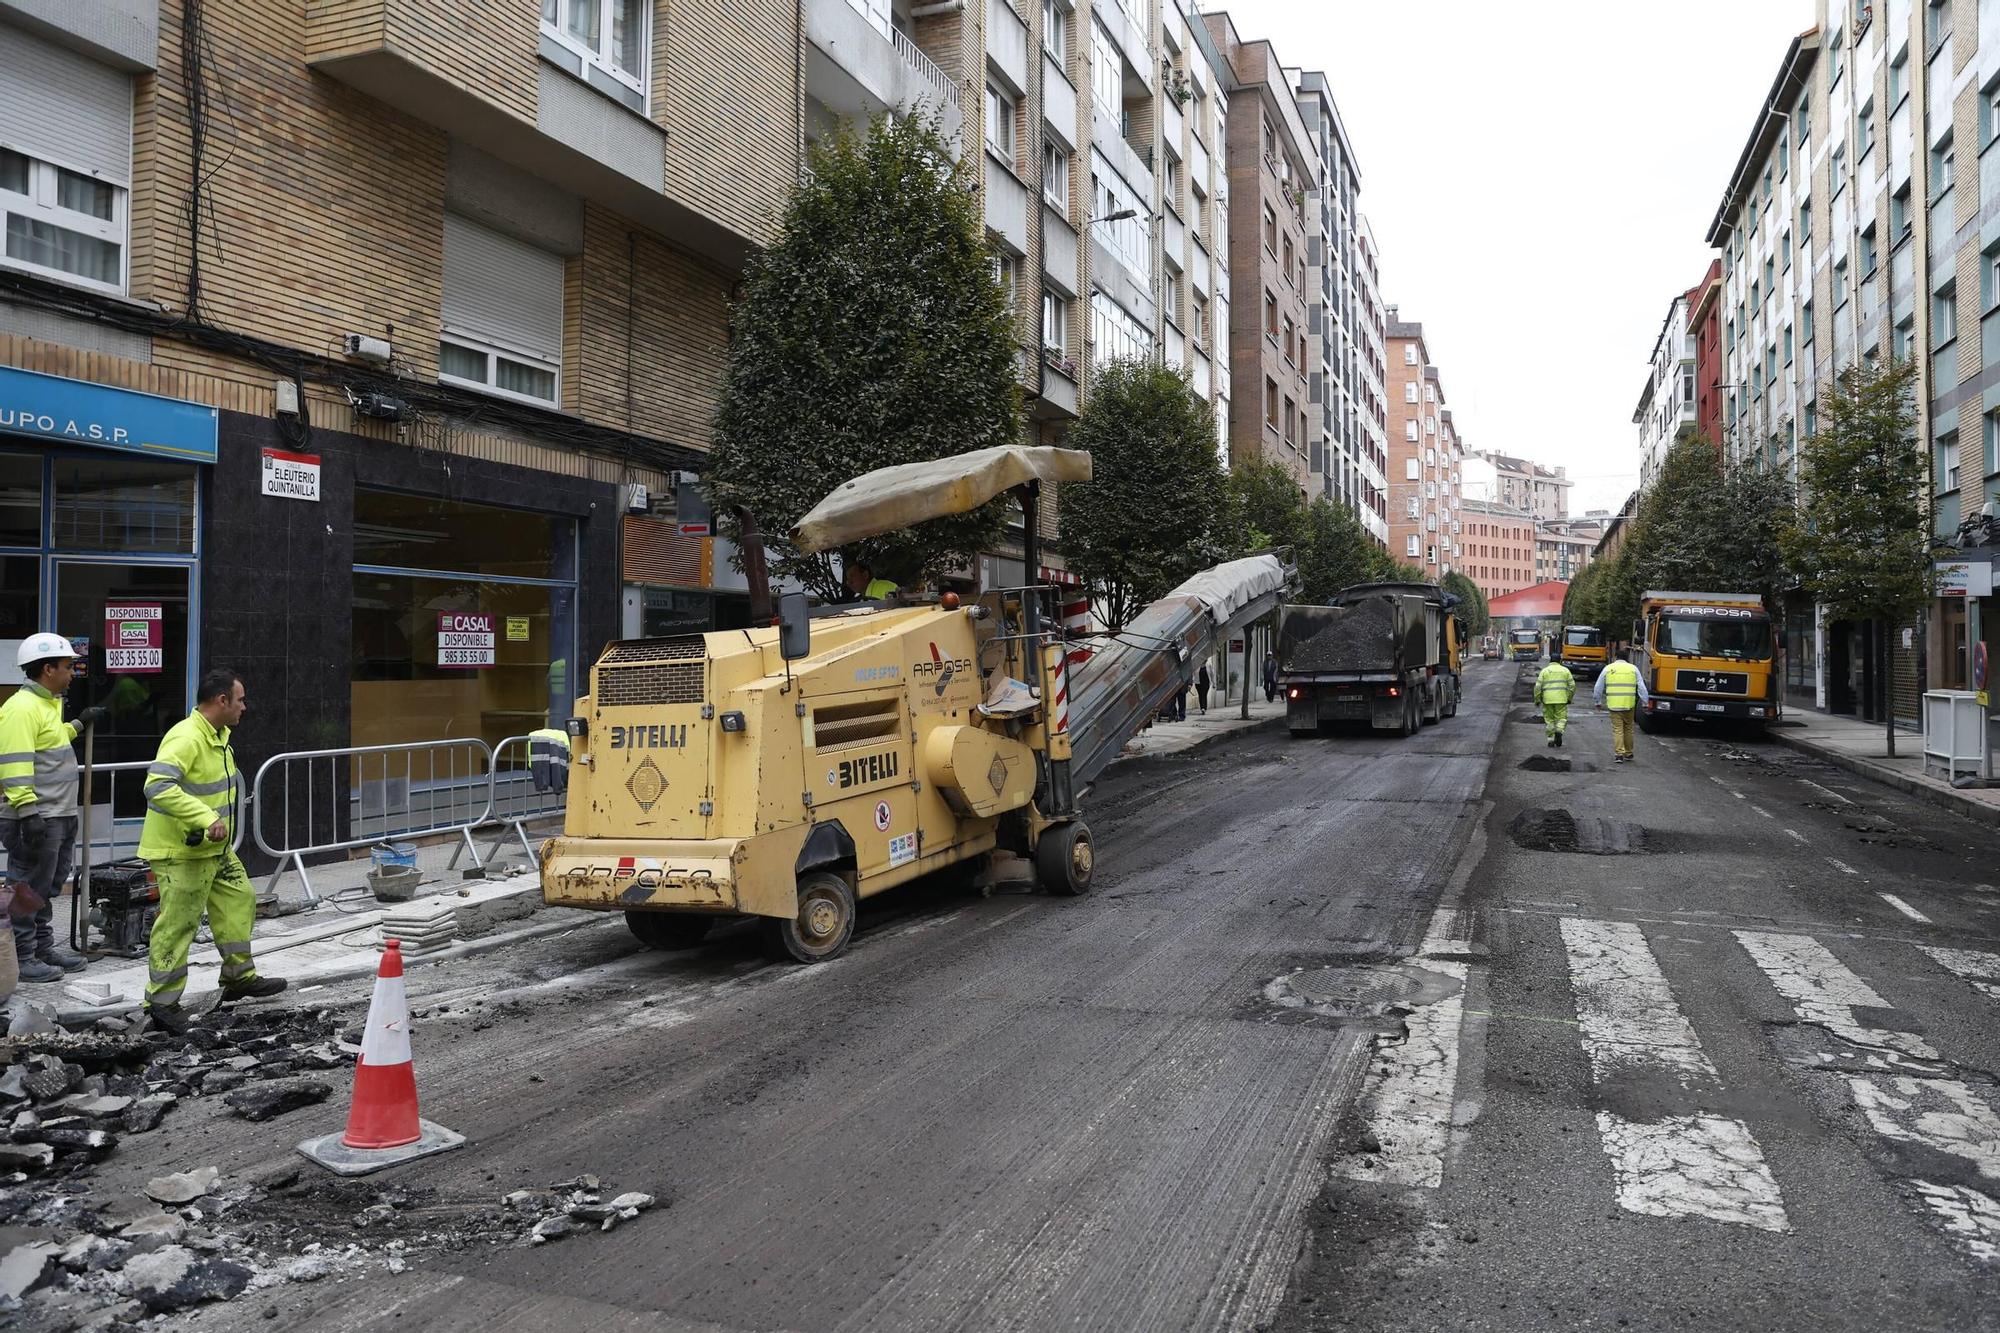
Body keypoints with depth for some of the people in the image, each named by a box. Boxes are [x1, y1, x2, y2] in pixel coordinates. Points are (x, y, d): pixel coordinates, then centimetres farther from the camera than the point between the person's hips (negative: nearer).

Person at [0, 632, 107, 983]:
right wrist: (28, 812, -27)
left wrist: (78, 724, 25)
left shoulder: (47, 703, 14)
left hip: (58, 816, 10)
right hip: (36, 819, -10)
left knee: (46, 888, 18)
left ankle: (44, 947, 29)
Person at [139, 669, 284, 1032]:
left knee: (239, 899, 16)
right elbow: (158, 786, -36)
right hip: (180, 852, -10)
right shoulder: (186, 738, -24)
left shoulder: (219, 735, 9)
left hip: (214, 849, 10)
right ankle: (162, 1002, 9)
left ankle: (239, 977, 28)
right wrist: (207, 818, -39)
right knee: (178, 924, -3)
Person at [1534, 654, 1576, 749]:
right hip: (1561, 699, 0)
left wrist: (1537, 699, 6)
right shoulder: (1565, 670, 8)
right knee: (1561, 718, 8)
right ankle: (1559, 731, -21)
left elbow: (1538, 686, -1)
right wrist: (1569, 698, 14)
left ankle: (1551, 741, 7)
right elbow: (1572, 685, 4)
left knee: (1549, 720, 10)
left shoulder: (1545, 670, 6)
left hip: (1547, 699, 1)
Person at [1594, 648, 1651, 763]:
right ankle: (1628, 754, 22)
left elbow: (1598, 688, 10)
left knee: (1617, 729, 0)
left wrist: (1599, 701, 21)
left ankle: (1619, 754, -8)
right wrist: (1645, 702, 9)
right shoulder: (1633, 668, 8)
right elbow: (1642, 688, 4)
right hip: (1629, 704, 1)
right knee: (1628, 728, 14)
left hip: (1614, 704, -1)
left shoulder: (1608, 668, 7)